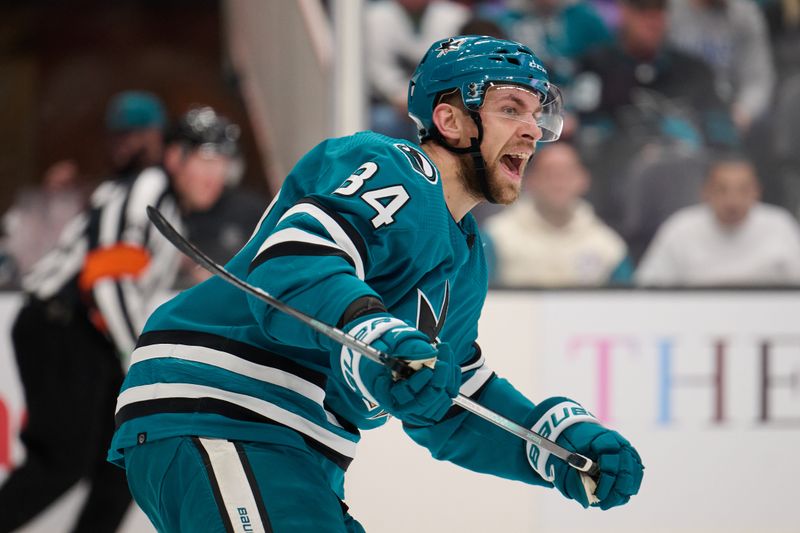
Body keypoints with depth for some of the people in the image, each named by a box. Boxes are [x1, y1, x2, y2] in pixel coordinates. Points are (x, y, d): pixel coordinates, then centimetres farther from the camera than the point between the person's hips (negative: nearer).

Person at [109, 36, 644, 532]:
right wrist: (372, 334, -44)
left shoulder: (466, 258, 23)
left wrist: (566, 445, 11)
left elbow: (455, 411, 25)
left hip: (296, 458, 11)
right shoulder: (393, 173, -8)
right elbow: (291, 267, -26)